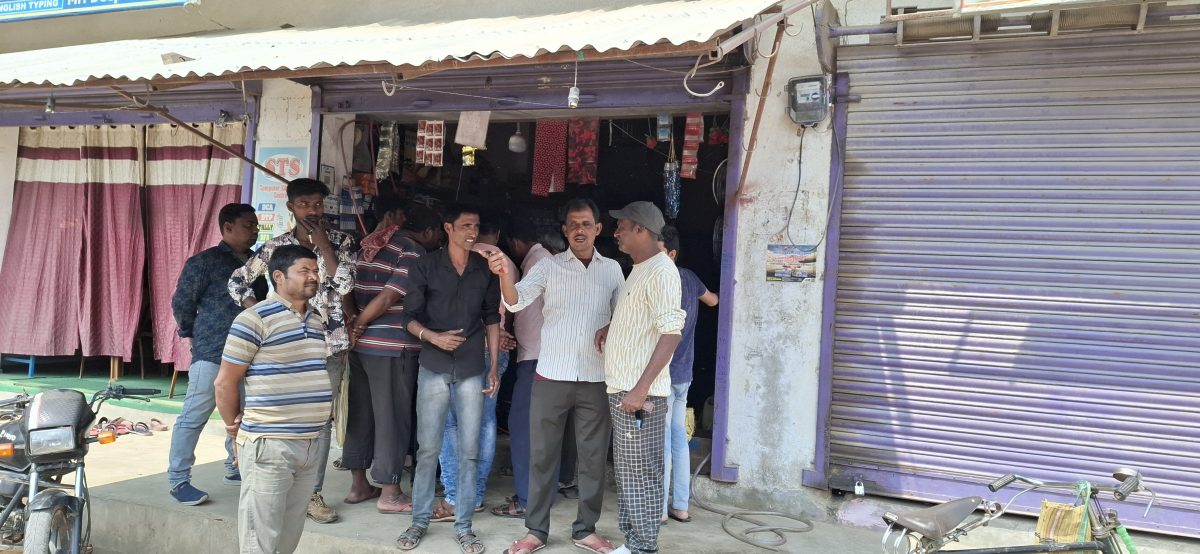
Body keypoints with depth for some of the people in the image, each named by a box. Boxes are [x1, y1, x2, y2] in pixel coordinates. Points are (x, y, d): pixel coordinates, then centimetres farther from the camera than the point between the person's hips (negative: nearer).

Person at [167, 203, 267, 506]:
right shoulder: (204, 262, -7)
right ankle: (178, 480, 9)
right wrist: (194, 335, 7)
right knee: (194, 417, -1)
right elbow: (181, 302, -2)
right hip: (212, 354, -7)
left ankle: (234, 469, 32)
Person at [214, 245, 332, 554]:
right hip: (268, 445, -6)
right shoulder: (255, 319, -11)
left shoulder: (319, 320, 10)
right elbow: (225, 382, -7)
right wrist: (236, 427, 4)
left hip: (312, 444, 7)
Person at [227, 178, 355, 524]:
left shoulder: (341, 242, 2)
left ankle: (312, 493, 16)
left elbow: (345, 285, -12)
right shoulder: (277, 246, 3)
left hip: (329, 344, 1)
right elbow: (237, 281, 9)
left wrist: (323, 242, -12)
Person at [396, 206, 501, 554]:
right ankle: (420, 520, 17)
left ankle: (463, 525, 13)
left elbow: (492, 320, 10)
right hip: (434, 368, -1)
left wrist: (494, 367, 7)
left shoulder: (486, 270, 6)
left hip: (471, 371, 2)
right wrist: (433, 337, -18)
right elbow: (410, 316, 1)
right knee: (428, 449, 3)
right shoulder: (425, 266, 0)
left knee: (469, 450, 3)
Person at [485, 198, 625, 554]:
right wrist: (505, 274, -34)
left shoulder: (613, 269, 7)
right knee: (542, 456, 6)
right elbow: (517, 301, -15)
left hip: (596, 380, 2)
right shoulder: (549, 267, -1)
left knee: (593, 458, 10)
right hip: (551, 377, -2)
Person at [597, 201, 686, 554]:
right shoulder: (638, 269, 16)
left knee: (641, 474, -1)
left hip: (640, 393, -10)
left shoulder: (661, 271, -14)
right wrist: (610, 327, 12)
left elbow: (671, 332, -21)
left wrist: (641, 388, -24)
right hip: (621, 389, 10)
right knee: (626, 472, 15)